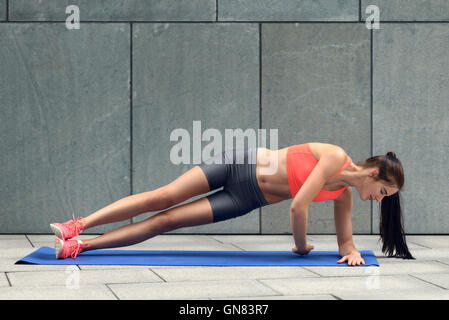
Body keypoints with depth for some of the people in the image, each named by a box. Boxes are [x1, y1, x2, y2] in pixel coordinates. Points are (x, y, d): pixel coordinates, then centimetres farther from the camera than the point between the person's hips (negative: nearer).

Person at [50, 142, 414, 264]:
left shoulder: (344, 194, 0)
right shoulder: (336, 157, -21)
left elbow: (345, 240, 10)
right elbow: (298, 207, -24)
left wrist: (352, 251, -13)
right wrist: (302, 246, -10)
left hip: (248, 200, 5)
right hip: (243, 164, -5)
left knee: (168, 221, -4)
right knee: (164, 197, -12)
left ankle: (80, 246, -6)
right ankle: (78, 225, -6)